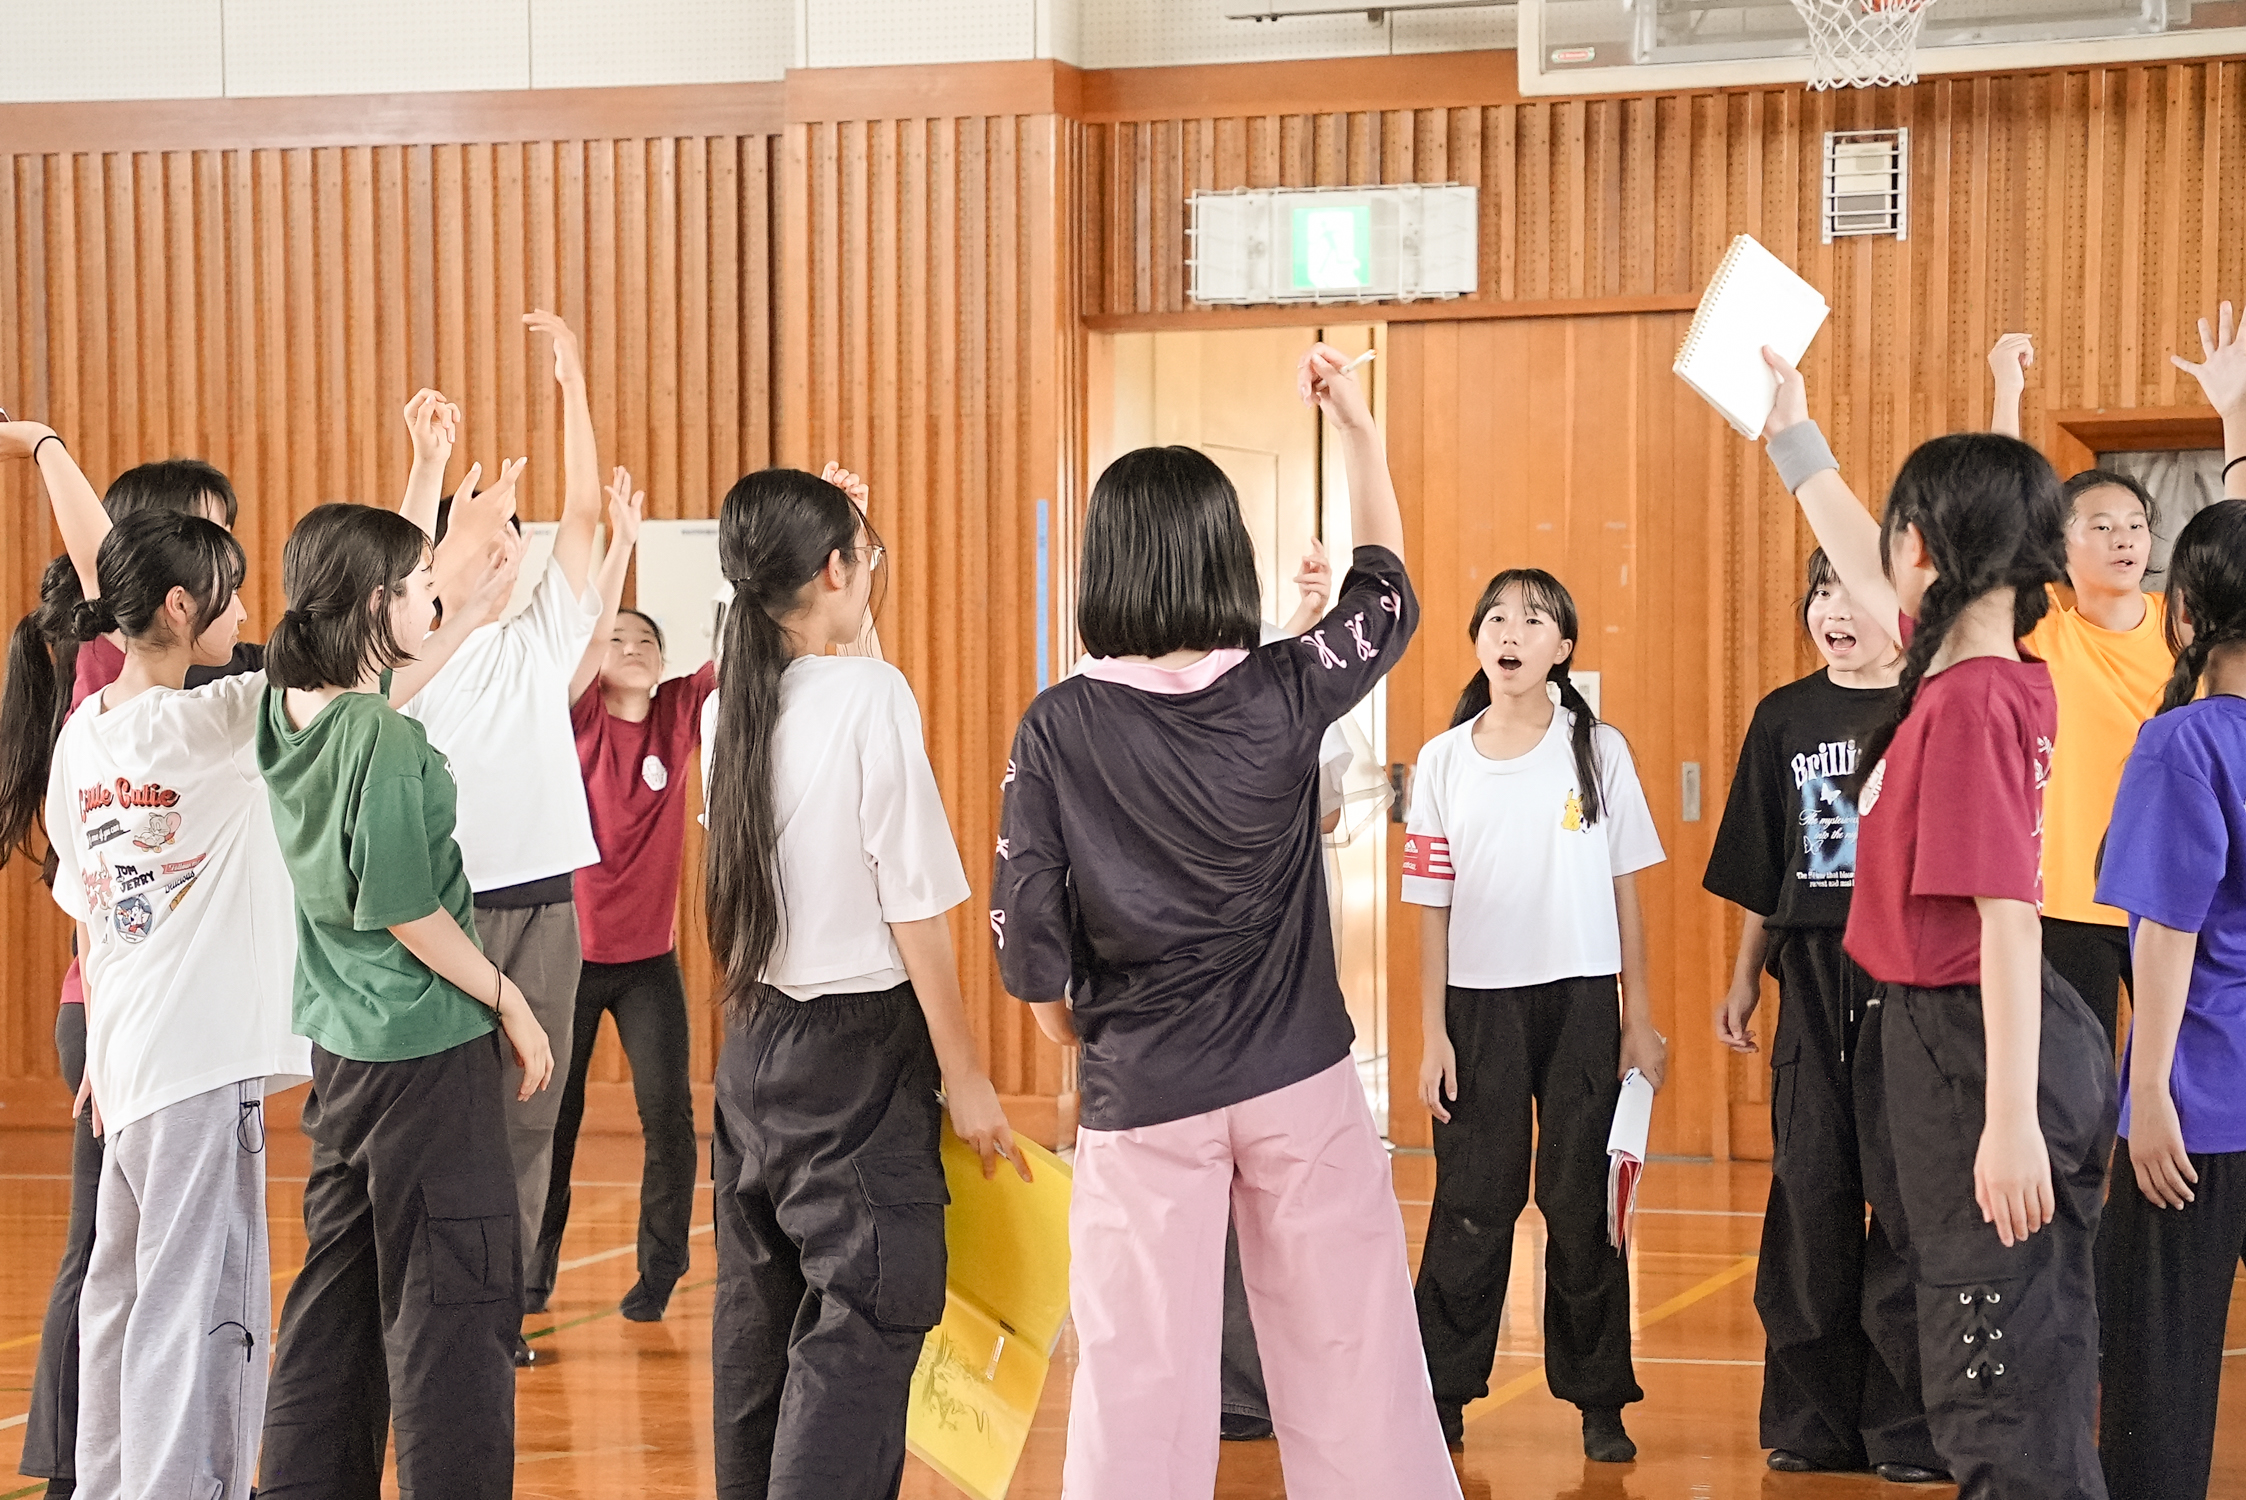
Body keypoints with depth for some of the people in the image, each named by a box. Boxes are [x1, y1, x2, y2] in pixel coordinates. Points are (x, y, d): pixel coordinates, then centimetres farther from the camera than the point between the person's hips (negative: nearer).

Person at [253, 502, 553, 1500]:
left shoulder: (290, 709, 2)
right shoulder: (383, 741, -22)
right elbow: (407, 915, -19)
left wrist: (479, 606, 29)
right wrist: (510, 1003, -8)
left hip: (341, 1044, 9)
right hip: (425, 1046, -9)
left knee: (340, 1285, 17)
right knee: (454, 1301, -3)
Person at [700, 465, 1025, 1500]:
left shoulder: (727, 706, 3)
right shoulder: (872, 695, -16)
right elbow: (916, 912, -14)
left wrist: (819, 521, 30)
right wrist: (965, 1077, -7)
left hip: (753, 1038, 7)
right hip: (859, 1040, -7)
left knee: (761, 1308, 17)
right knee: (866, 1319, -5)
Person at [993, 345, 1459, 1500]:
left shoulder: (1060, 729, -9)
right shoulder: (1283, 696, -5)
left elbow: (1027, 927, -7)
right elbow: (1384, 588, 14)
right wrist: (1356, 427, 22)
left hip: (1144, 1097, -1)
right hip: (1301, 1084, 1)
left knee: (1140, 1375, 3)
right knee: (1350, 1357, 9)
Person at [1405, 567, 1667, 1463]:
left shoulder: (1598, 750, 1)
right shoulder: (1444, 761, 2)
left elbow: (1625, 892, 4)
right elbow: (1432, 907, 4)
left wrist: (1639, 1021, 2)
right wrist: (1433, 1034, 0)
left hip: (1581, 1001, 0)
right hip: (1480, 1002, 0)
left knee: (1582, 1203, 3)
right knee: (1472, 1203, 3)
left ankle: (1599, 1403, 12)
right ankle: (1441, 1395, 13)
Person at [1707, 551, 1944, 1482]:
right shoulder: (1786, 717, 10)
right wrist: (1744, 978, 16)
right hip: (1813, 977, 4)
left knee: (1906, 1196, -3)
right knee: (1810, 1192, 5)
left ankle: (1909, 1427, 5)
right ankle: (1813, 1422, 14)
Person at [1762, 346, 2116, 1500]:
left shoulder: (1971, 702, -20)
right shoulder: (1979, 668, 6)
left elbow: (2009, 916, -24)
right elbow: (1865, 577, 25)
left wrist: (2010, 1117, -26)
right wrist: (1793, 437, 35)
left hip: (1973, 1044, -9)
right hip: (1953, 1031, 9)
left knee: (2007, 1374, -3)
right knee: (2011, 1372, 17)